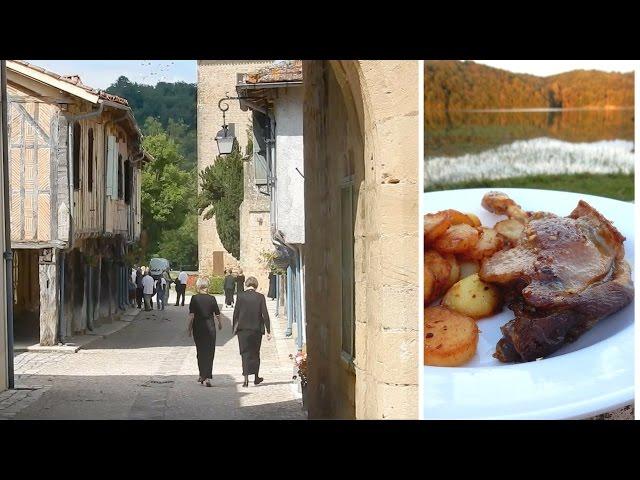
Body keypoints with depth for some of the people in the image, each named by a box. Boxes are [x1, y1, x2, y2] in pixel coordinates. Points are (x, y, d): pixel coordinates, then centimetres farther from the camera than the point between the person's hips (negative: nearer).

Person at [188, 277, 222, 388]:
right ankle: (207, 376, -10)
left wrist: (189, 328, -1)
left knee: (200, 351, 15)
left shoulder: (195, 298, -6)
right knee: (209, 352, 1)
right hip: (210, 327, 0)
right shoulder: (212, 299, -3)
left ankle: (202, 375, 22)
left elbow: (191, 315, -9)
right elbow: (217, 314, 3)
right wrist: (220, 324, 22)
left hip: (198, 327, 0)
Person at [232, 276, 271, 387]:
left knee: (245, 353, 1)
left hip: (243, 329, -1)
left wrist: (234, 328, 7)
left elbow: (235, 314, -3)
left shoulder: (240, 296, -5)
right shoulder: (260, 297, -4)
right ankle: (256, 377, 26)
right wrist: (268, 331, 0)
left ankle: (246, 377, -12)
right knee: (255, 353, 16)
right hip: (257, 329, 1)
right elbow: (265, 314, -5)